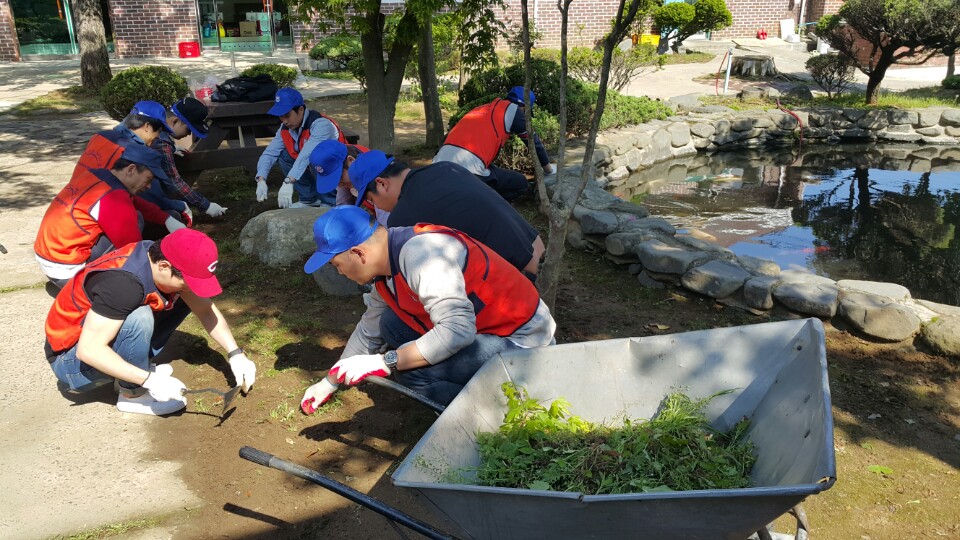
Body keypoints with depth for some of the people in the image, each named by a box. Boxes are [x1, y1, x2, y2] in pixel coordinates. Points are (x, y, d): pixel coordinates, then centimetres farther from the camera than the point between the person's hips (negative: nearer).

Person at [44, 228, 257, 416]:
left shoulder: (159, 257, -11)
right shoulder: (123, 284, -35)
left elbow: (205, 310, -2)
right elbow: (88, 350, -35)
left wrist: (236, 354, -10)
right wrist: (149, 379, -34)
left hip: (103, 335, 8)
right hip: (72, 359, -8)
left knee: (182, 299, 0)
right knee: (139, 318, -34)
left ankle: (132, 373, 1)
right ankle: (132, 393, -10)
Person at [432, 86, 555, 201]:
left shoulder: (484, 109, 30)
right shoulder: (512, 109, 10)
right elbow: (533, 141, 18)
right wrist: (548, 169, 33)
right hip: (468, 167, -8)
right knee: (521, 184, 10)